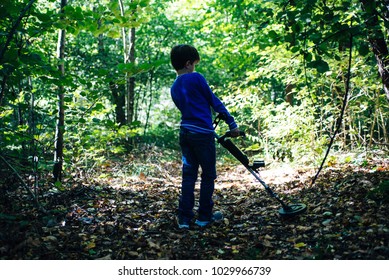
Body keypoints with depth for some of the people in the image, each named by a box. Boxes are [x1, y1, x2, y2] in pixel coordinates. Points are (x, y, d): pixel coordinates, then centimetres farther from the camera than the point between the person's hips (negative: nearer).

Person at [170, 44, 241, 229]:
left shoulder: (174, 88, 13)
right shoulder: (196, 78, -8)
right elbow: (215, 102, -5)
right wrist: (232, 124, 0)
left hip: (185, 132, 7)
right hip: (202, 134, -7)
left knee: (188, 175, 10)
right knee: (208, 175, 6)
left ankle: (184, 218, 9)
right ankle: (204, 216, 14)